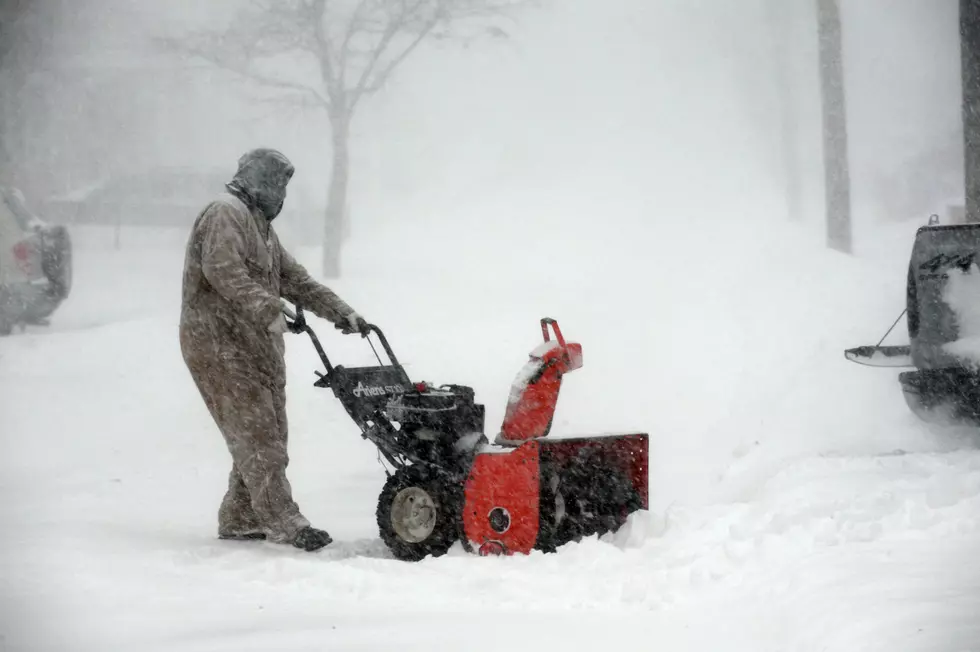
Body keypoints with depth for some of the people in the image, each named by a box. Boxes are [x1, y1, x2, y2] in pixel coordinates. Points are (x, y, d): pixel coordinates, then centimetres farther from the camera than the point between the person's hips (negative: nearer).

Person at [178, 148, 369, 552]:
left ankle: (239, 520, 16)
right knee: (257, 435, -13)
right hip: (220, 343, -10)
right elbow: (222, 270, -25)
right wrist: (268, 311, -33)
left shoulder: (260, 227, 25)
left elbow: (294, 279, 24)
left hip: (256, 347, 10)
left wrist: (341, 312, 13)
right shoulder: (225, 214, -9)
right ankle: (285, 523, -16)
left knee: (267, 435, 9)